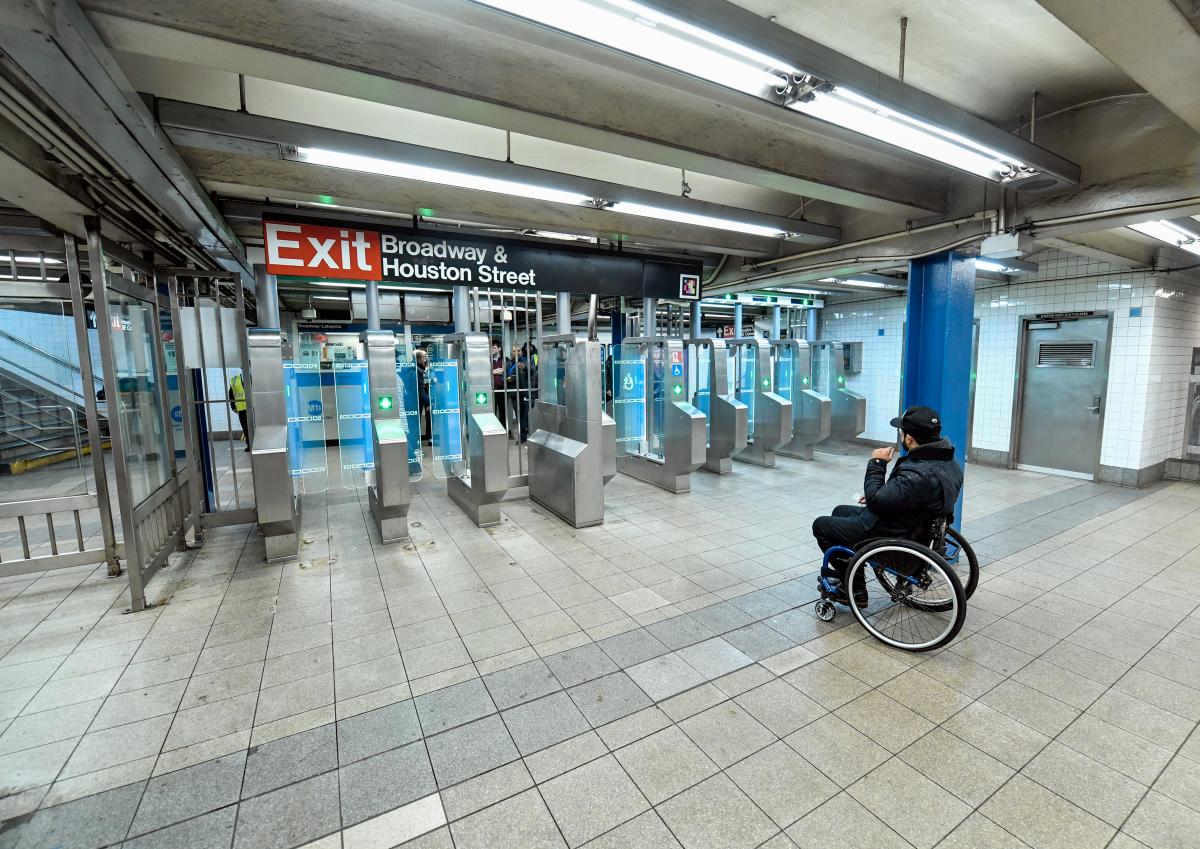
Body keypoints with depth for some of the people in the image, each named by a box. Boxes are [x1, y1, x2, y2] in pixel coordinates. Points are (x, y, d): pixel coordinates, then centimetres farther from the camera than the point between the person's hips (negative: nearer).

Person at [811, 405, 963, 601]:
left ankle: (853, 587, 15)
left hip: (889, 536, -10)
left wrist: (877, 464, -18)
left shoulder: (919, 475, -35)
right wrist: (875, 497, 8)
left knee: (820, 525, 3)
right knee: (840, 511, 24)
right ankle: (846, 572, 30)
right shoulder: (949, 462, -1)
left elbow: (876, 501, -28)